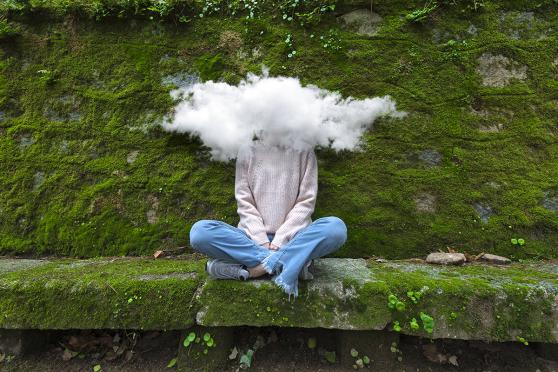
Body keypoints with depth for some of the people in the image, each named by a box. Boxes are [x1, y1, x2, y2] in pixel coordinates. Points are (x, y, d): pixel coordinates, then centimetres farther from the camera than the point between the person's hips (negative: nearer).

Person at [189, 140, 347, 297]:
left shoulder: (304, 151, 5)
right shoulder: (247, 150, 7)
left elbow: (306, 202, -1)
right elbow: (244, 203, 1)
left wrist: (280, 240, -13)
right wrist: (262, 241, -13)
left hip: (292, 237, -1)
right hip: (254, 238, 2)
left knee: (337, 228, -28)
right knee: (199, 231, -24)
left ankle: (256, 265, -25)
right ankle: (294, 262, -26)